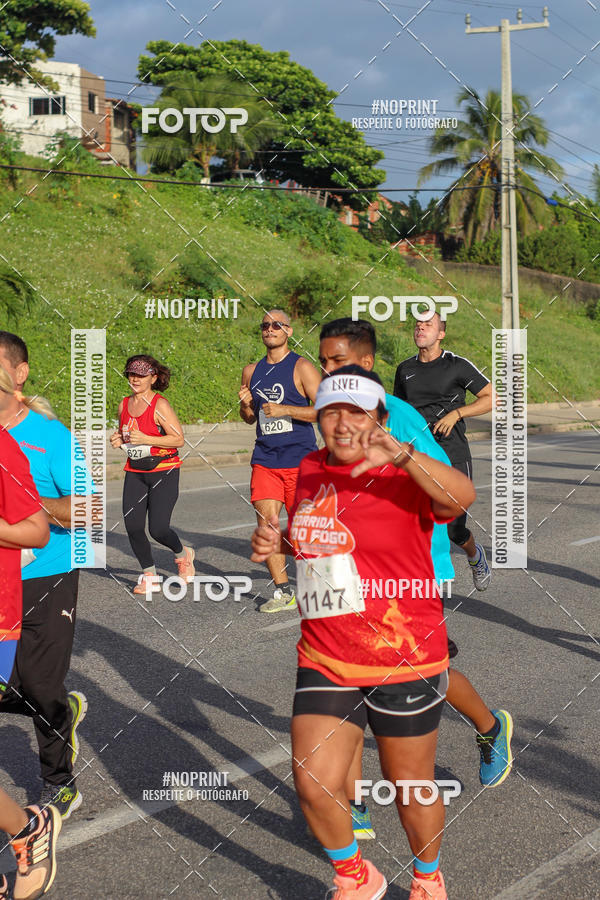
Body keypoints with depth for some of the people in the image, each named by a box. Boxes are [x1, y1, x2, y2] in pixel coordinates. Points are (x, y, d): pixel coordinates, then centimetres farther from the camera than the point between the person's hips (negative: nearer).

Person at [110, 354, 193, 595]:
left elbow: (179, 439, -15)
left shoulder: (160, 405, -12)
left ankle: (183, 555, 23)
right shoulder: (124, 405, 8)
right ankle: (150, 577, 13)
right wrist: (118, 440, 1)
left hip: (164, 472, -6)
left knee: (158, 529, -11)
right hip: (135, 473, 6)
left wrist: (145, 439, -22)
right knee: (133, 527, -5)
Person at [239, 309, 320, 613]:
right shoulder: (252, 371, 12)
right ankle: (282, 590, 3)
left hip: (299, 459, -4)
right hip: (265, 459, 4)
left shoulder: (302, 367, -4)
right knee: (266, 522, -6)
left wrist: (284, 410, -18)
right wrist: (245, 405, -1)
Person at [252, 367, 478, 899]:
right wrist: (278, 542, 4)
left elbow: (462, 496, -34)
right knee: (314, 784, -3)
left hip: (404, 660, -4)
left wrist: (402, 454, -48)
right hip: (325, 660, 5)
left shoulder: (402, 477, -12)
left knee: (411, 789, 12)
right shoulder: (310, 470, 6)